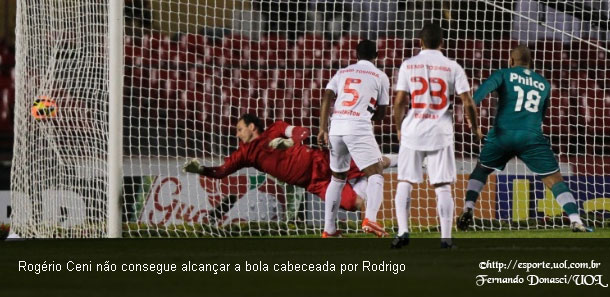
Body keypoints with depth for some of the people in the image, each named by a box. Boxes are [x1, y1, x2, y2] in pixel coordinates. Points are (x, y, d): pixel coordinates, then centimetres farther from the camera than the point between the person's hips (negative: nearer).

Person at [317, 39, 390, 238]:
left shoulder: (342, 73, 19)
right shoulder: (380, 77, 10)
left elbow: (326, 99, 4)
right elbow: (380, 114, 12)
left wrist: (323, 129, 0)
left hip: (336, 126, 5)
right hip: (359, 128, -5)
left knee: (338, 177, 19)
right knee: (375, 173, -4)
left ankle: (329, 229, 18)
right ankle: (370, 219, -27)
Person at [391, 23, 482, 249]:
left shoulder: (408, 65, 1)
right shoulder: (452, 67, 1)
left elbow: (399, 101, 0)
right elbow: (468, 102, -1)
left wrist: (398, 128, 15)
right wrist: (475, 127, 15)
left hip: (413, 131, 0)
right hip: (440, 132, 0)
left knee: (405, 183, 10)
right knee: (442, 187, 4)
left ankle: (403, 231, -1)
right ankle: (446, 237, -1)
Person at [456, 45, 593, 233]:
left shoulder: (504, 74, 9)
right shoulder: (543, 84, 20)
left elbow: (485, 88, -11)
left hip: (503, 133, -1)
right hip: (532, 137, 1)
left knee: (481, 169, 22)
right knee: (554, 179, -1)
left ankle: (468, 208, 5)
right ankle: (575, 221, -16)